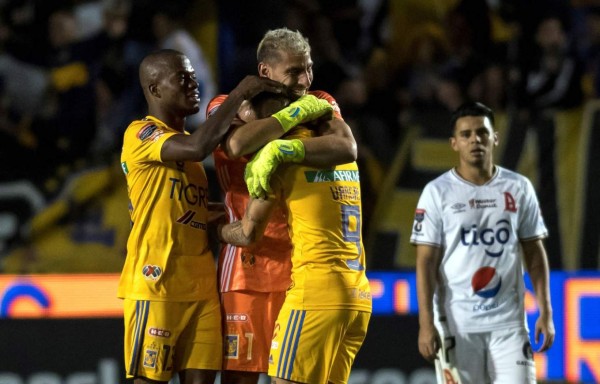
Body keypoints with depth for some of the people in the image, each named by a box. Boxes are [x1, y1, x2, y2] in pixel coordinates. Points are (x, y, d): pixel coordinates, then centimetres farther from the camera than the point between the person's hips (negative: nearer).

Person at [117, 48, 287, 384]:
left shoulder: (186, 141, 20)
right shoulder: (140, 135, -8)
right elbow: (198, 147, -26)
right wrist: (240, 93, -18)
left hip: (201, 286, 8)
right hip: (156, 284, -8)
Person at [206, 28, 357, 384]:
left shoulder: (321, 104, 6)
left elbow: (347, 148, -17)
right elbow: (238, 144, -27)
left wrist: (283, 150, -30)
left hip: (305, 262, 3)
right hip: (250, 261, -3)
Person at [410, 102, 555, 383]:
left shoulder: (519, 188, 7)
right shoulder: (437, 192, 0)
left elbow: (534, 254, 11)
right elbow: (426, 262, -2)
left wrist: (545, 312, 3)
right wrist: (426, 323, -10)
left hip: (508, 323, 2)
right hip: (456, 324, -2)